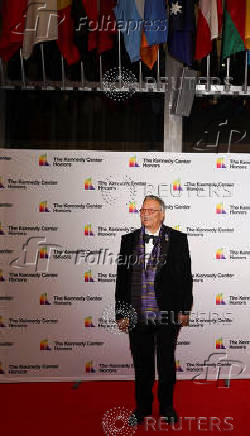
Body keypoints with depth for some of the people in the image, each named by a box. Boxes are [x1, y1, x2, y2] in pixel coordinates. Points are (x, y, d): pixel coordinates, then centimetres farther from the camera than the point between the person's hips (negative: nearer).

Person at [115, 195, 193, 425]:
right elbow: (122, 279, 6)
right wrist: (121, 313, 3)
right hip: (137, 315, 2)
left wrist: (185, 310, -3)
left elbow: (185, 276, 1)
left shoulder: (177, 239, 0)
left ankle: (167, 406, 31)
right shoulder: (128, 240, 5)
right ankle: (142, 407, 30)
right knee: (142, 364, 12)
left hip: (168, 315, -1)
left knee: (167, 362, 12)